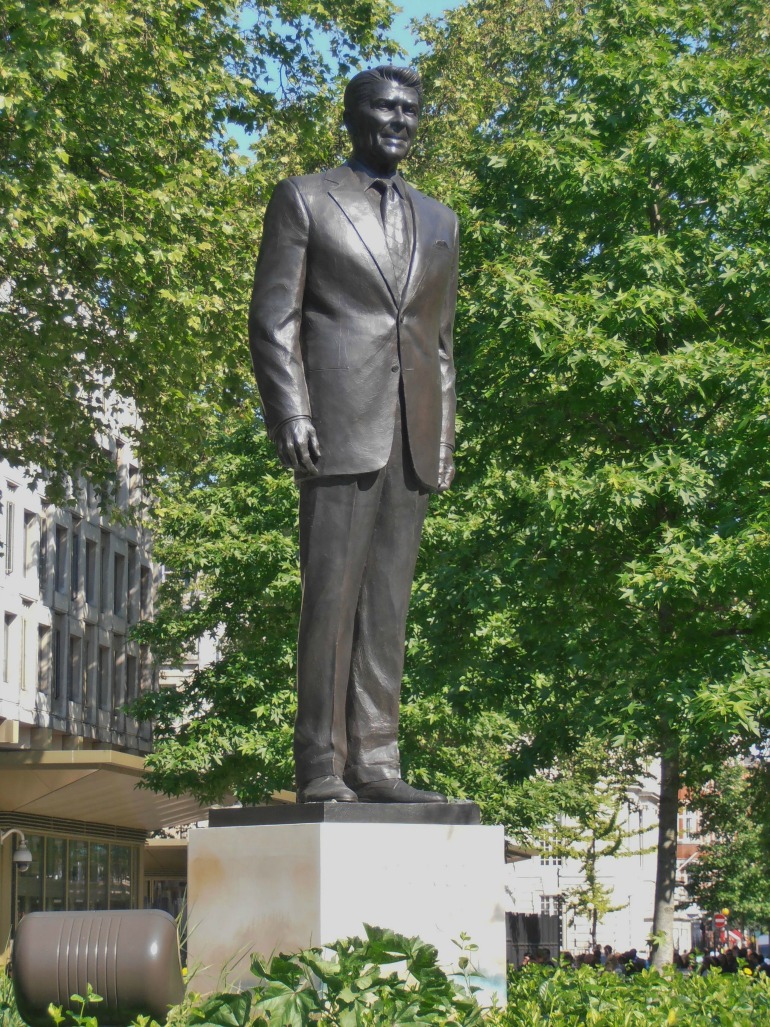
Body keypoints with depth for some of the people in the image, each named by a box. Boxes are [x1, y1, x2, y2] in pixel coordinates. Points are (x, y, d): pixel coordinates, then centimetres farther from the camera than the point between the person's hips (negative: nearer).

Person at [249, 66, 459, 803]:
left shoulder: (437, 221, 21)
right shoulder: (303, 200, 8)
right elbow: (273, 319, 0)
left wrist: (446, 437, 13)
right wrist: (289, 413, -12)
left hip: (410, 438, 5)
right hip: (339, 429, -5)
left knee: (388, 603, 3)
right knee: (331, 595, -7)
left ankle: (375, 763, 5)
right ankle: (321, 767, -5)